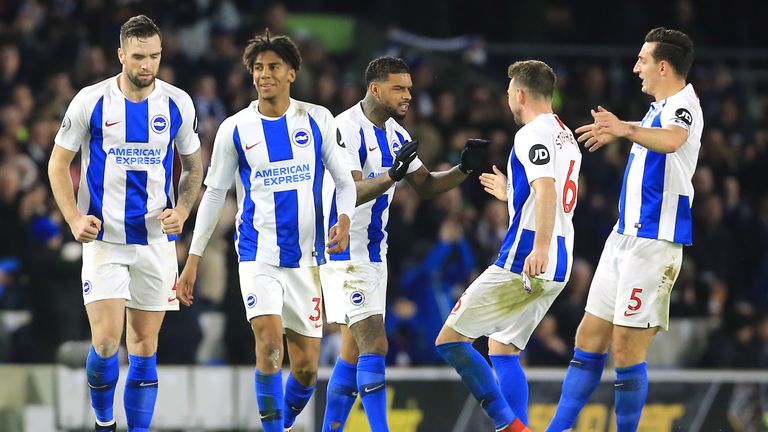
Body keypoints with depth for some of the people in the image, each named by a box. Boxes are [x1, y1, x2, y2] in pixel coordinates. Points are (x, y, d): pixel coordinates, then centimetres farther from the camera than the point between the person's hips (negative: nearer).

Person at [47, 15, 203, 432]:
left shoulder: (177, 104, 1)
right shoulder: (91, 101, -5)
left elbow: (193, 167, 14)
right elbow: (58, 165, 4)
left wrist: (181, 210, -4)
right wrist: (74, 219, -10)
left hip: (157, 239, 2)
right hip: (103, 238, -2)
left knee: (144, 348, 4)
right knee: (106, 342, -11)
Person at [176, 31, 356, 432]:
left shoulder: (317, 120, 2)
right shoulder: (235, 129, 1)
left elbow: (344, 179, 7)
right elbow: (214, 193, 8)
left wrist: (344, 220, -14)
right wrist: (192, 258, 6)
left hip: (306, 258, 1)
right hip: (258, 253, -1)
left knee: (307, 367, 3)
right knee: (269, 341, -22)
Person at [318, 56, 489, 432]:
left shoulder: (395, 134, 10)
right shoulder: (345, 129, -18)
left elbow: (426, 185, 15)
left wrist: (464, 169, -1)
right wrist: (393, 175, -41)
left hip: (373, 253, 9)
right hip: (343, 253, -9)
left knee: (353, 352, 12)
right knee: (374, 345, -16)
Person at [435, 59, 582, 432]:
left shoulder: (533, 134, -10)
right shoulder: (567, 137, 20)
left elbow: (547, 190, -26)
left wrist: (540, 247, -36)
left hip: (522, 262, -10)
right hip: (558, 267, 10)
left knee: (450, 339, -5)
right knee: (502, 350, 17)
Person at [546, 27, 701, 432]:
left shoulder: (682, 105, -15)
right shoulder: (660, 107, 15)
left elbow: (671, 140, -40)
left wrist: (628, 129, -57)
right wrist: (615, 129, 57)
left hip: (653, 242, -10)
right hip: (625, 236, 10)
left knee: (627, 352, -9)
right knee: (589, 339, 10)